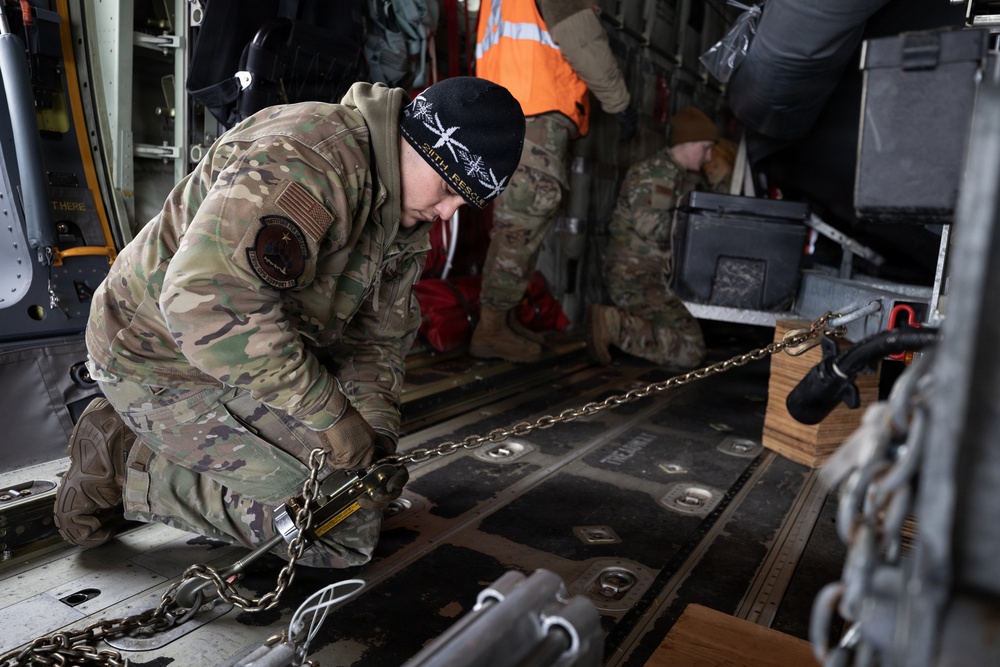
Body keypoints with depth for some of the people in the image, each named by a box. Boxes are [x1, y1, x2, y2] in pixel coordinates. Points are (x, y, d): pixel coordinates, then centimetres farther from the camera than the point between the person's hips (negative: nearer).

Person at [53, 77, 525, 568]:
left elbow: (377, 335, 7)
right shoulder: (302, 159, -28)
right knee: (347, 526, -15)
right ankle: (130, 467, -3)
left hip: (249, 359, 9)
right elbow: (206, 299, -38)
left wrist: (375, 433, -7)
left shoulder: (406, 216, 3)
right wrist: (328, 414, -32)